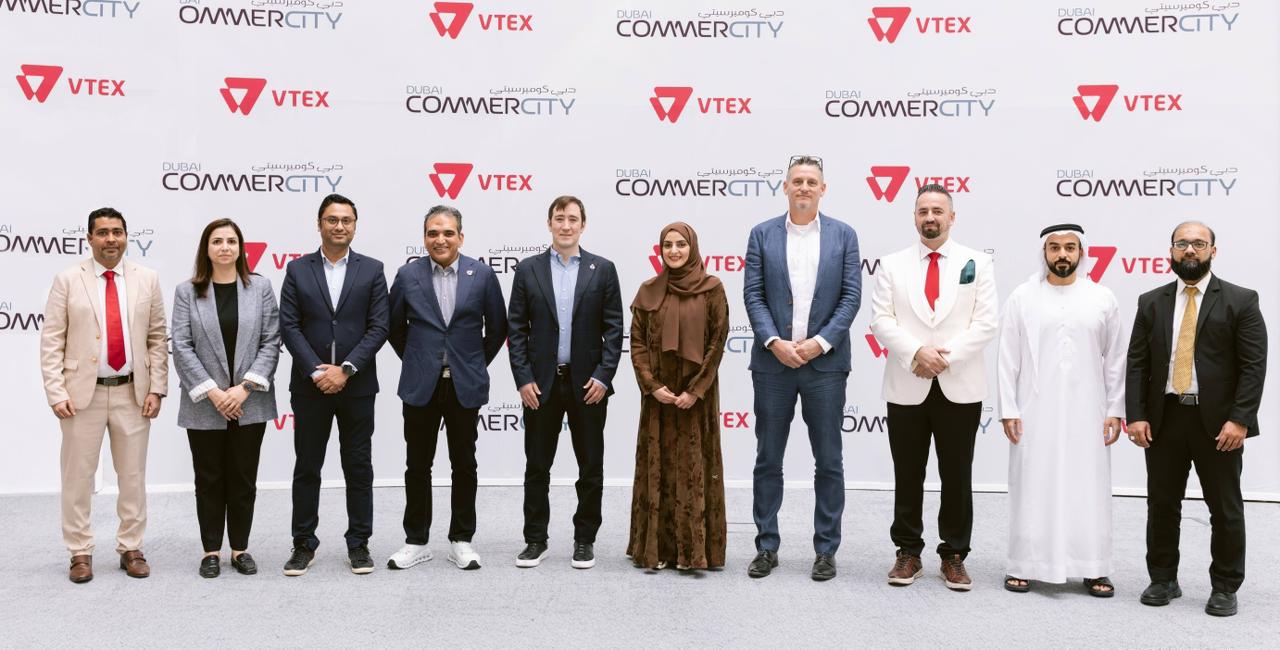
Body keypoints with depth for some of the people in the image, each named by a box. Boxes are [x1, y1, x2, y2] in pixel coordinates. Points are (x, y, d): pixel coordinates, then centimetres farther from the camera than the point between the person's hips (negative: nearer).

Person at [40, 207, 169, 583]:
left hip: (133, 393, 1)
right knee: (78, 477, 6)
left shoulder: (147, 280, 4)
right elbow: (51, 342, -2)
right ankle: (80, 553, 18)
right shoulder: (68, 281, 0)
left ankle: (131, 549, 21)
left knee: (133, 475, 9)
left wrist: (156, 389, -2)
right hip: (82, 393, -1)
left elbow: (157, 339, 5)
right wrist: (56, 393, -9)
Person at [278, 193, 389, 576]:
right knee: (307, 468, 7)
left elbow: (378, 327, -4)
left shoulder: (372, 270, 2)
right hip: (309, 385, 0)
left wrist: (345, 370, -13)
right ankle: (304, 544, 18)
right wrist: (317, 372, -12)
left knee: (358, 468, 7)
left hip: (357, 385, 0)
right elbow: (289, 326, -2)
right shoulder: (297, 270, 4)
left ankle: (358, 543, 17)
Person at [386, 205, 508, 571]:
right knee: (418, 466, 8)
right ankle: (416, 542, 19)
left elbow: (497, 327, 7)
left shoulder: (482, 275, -2)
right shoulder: (408, 275, 0)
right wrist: (415, 361, 12)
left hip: (465, 386, 0)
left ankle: (462, 540, 20)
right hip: (420, 386, 1)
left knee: (464, 466, 8)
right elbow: (395, 327, 12)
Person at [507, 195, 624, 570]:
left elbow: (614, 328, 0)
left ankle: (585, 540, 19)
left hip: (588, 383, 0)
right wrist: (523, 379, -5)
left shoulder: (603, 270, 3)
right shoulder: (528, 269, 4)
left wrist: (603, 376, -8)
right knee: (537, 467, 7)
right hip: (540, 383, 1)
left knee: (591, 467, 6)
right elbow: (517, 328, 2)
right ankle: (535, 540, 18)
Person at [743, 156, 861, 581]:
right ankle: (767, 547, 18)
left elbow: (851, 296, 0)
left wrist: (820, 342, -11)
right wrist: (774, 342, -12)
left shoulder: (843, 235, 5)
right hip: (773, 362, 1)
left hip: (824, 363, 0)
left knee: (828, 461, 5)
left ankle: (826, 550, 17)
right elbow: (752, 295, 0)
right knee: (768, 460, 7)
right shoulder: (763, 234, 6)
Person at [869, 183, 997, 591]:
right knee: (908, 477, 8)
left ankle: (954, 556, 17)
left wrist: (946, 356, -14)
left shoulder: (977, 264, 5)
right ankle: (908, 553, 19)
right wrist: (916, 352, -16)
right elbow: (881, 320, -2)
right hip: (906, 387, 1)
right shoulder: (893, 265, 6)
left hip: (960, 387, 0)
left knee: (957, 477, 6)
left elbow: (986, 322, -3)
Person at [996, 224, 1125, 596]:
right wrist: (1008, 409, -5)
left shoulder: (1103, 299, 5)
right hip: (1035, 411, -1)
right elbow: (1008, 360, 0)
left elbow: (1115, 360, 7)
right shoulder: (1022, 298, 1)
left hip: (1086, 412, 1)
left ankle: (1093, 569, 13)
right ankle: (1024, 565, 11)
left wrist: (1115, 410, 2)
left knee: (1088, 489, 4)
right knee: (1032, 488, 3)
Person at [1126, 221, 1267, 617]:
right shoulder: (1151, 303, 8)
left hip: (1218, 422, -2)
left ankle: (1225, 588, 19)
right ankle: (1163, 580, 23)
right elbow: (1136, 364, 5)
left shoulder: (1240, 301, -1)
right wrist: (1136, 416, -4)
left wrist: (1240, 419, -14)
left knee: (1225, 509, 7)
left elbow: (1253, 365, -6)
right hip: (1163, 419, 3)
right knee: (1162, 505, 9)